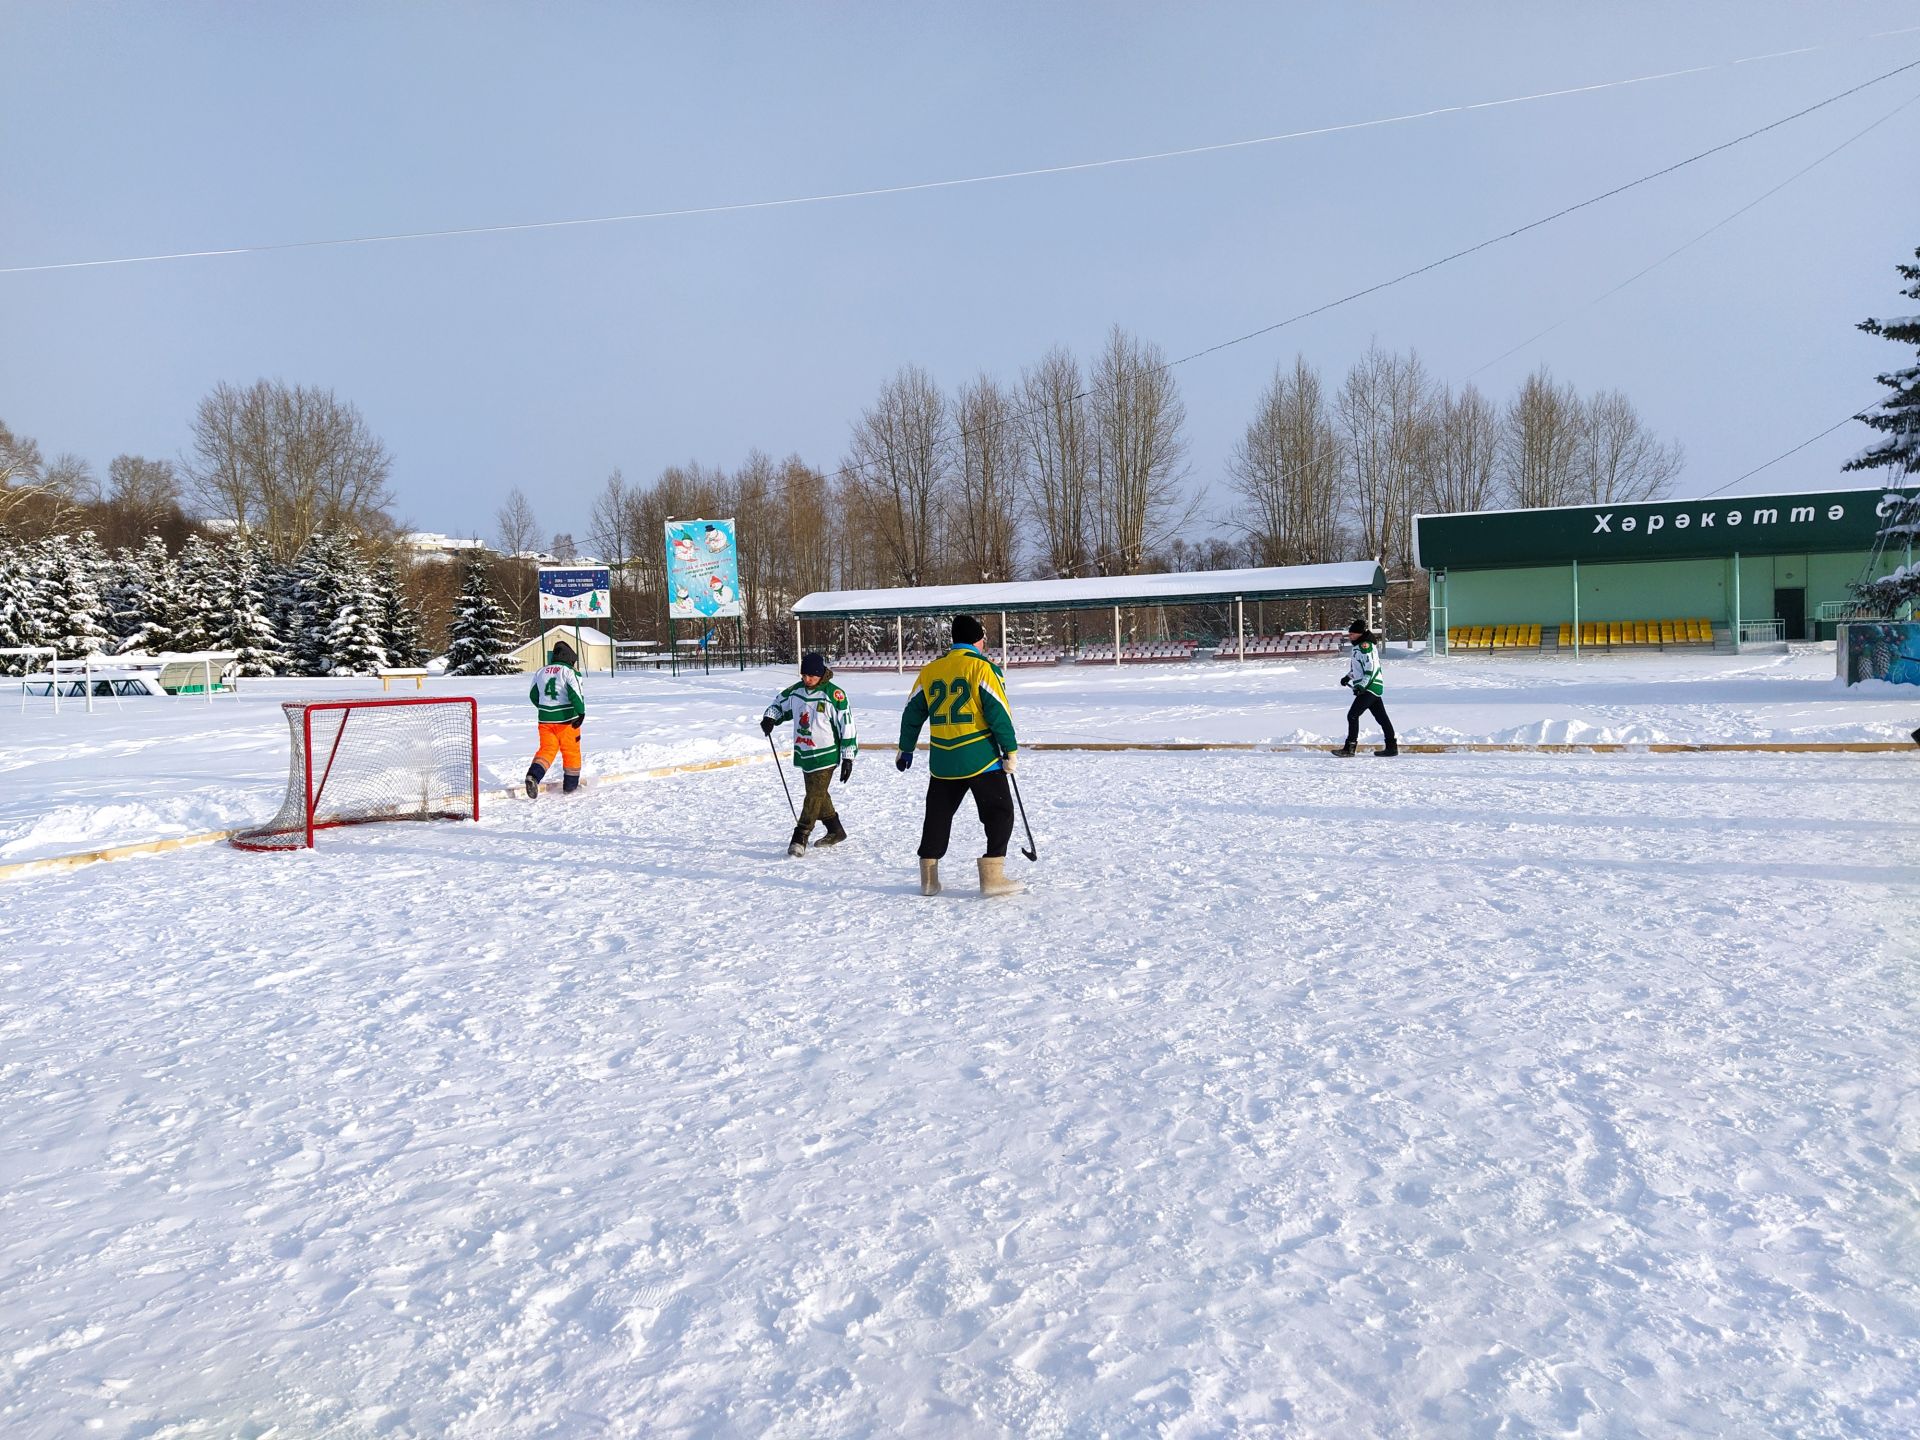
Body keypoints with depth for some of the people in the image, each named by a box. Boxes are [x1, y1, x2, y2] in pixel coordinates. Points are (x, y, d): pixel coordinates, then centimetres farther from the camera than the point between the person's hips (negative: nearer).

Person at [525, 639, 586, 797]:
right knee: (571, 751, 10)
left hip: (545, 718, 4)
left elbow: (533, 695, 19)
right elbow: (575, 694, -21)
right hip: (566, 718, -4)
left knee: (547, 749, 6)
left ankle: (533, 775, -18)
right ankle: (571, 785, 18)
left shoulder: (540, 672, 10)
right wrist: (581, 712, -23)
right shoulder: (570, 672, -7)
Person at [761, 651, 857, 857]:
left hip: (826, 755, -7)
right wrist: (769, 718, 0)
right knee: (817, 794, 17)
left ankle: (800, 838, -11)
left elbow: (847, 724, -12)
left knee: (815, 795, -11)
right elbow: (779, 703, 22)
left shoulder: (834, 694, -14)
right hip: (804, 754, 7)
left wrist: (848, 757, -12)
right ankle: (835, 830, 33)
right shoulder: (796, 691, 3)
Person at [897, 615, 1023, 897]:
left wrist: (906, 748, 26)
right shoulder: (983, 668, -7)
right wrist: (1011, 750, -4)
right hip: (981, 759, -5)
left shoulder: (930, 670, 9)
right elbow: (998, 712, -11)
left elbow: (913, 712, 15)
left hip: (942, 762, 5)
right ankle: (992, 876, -2)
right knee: (999, 813, 4)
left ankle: (928, 879, 18)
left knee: (938, 815, 16)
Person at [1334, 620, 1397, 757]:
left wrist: (1362, 686, -24)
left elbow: (1371, 668, -22)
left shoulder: (1365, 645, -16)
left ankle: (1349, 747, -10)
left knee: (1353, 715, -11)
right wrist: (1348, 677, 24)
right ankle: (1392, 746, 16)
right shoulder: (1359, 645, 15)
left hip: (1370, 686, -10)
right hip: (1371, 687, 10)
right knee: (1381, 717, 12)